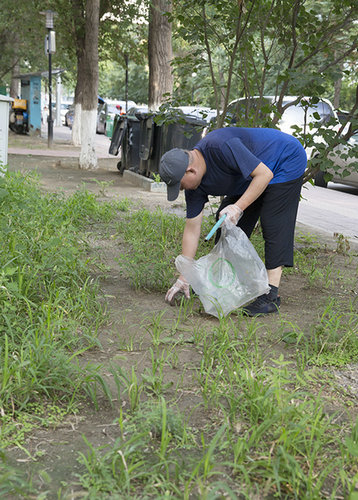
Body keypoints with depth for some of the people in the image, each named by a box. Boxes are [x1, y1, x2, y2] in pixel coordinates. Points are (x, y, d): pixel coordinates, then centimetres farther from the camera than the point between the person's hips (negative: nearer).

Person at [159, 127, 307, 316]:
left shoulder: (221, 147, -37)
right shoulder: (195, 184, -12)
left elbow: (265, 174, -32)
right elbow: (192, 229, -8)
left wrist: (239, 207, -38)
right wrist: (183, 278, -9)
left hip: (287, 161, -8)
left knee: (273, 226, -17)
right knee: (225, 223, 4)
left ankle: (271, 295, -15)